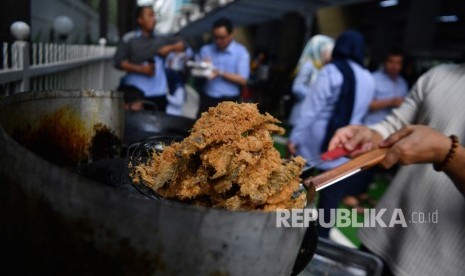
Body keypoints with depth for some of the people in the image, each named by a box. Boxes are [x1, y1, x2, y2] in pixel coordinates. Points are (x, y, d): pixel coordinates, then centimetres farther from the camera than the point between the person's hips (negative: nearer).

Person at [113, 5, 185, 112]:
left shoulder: (161, 40, 14)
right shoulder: (129, 39, 3)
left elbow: (181, 44, 22)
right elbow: (118, 62, -2)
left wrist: (170, 48, 1)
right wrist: (140, 69, -13)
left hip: (158, 92, 4)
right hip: (135, 91, -3)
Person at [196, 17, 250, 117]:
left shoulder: (241, 52, -4)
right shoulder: (206, 49, 6)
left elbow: (243, 80, -9)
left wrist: (220, 73, -17)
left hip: (229, 100, -3)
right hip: (207, 98, 3)